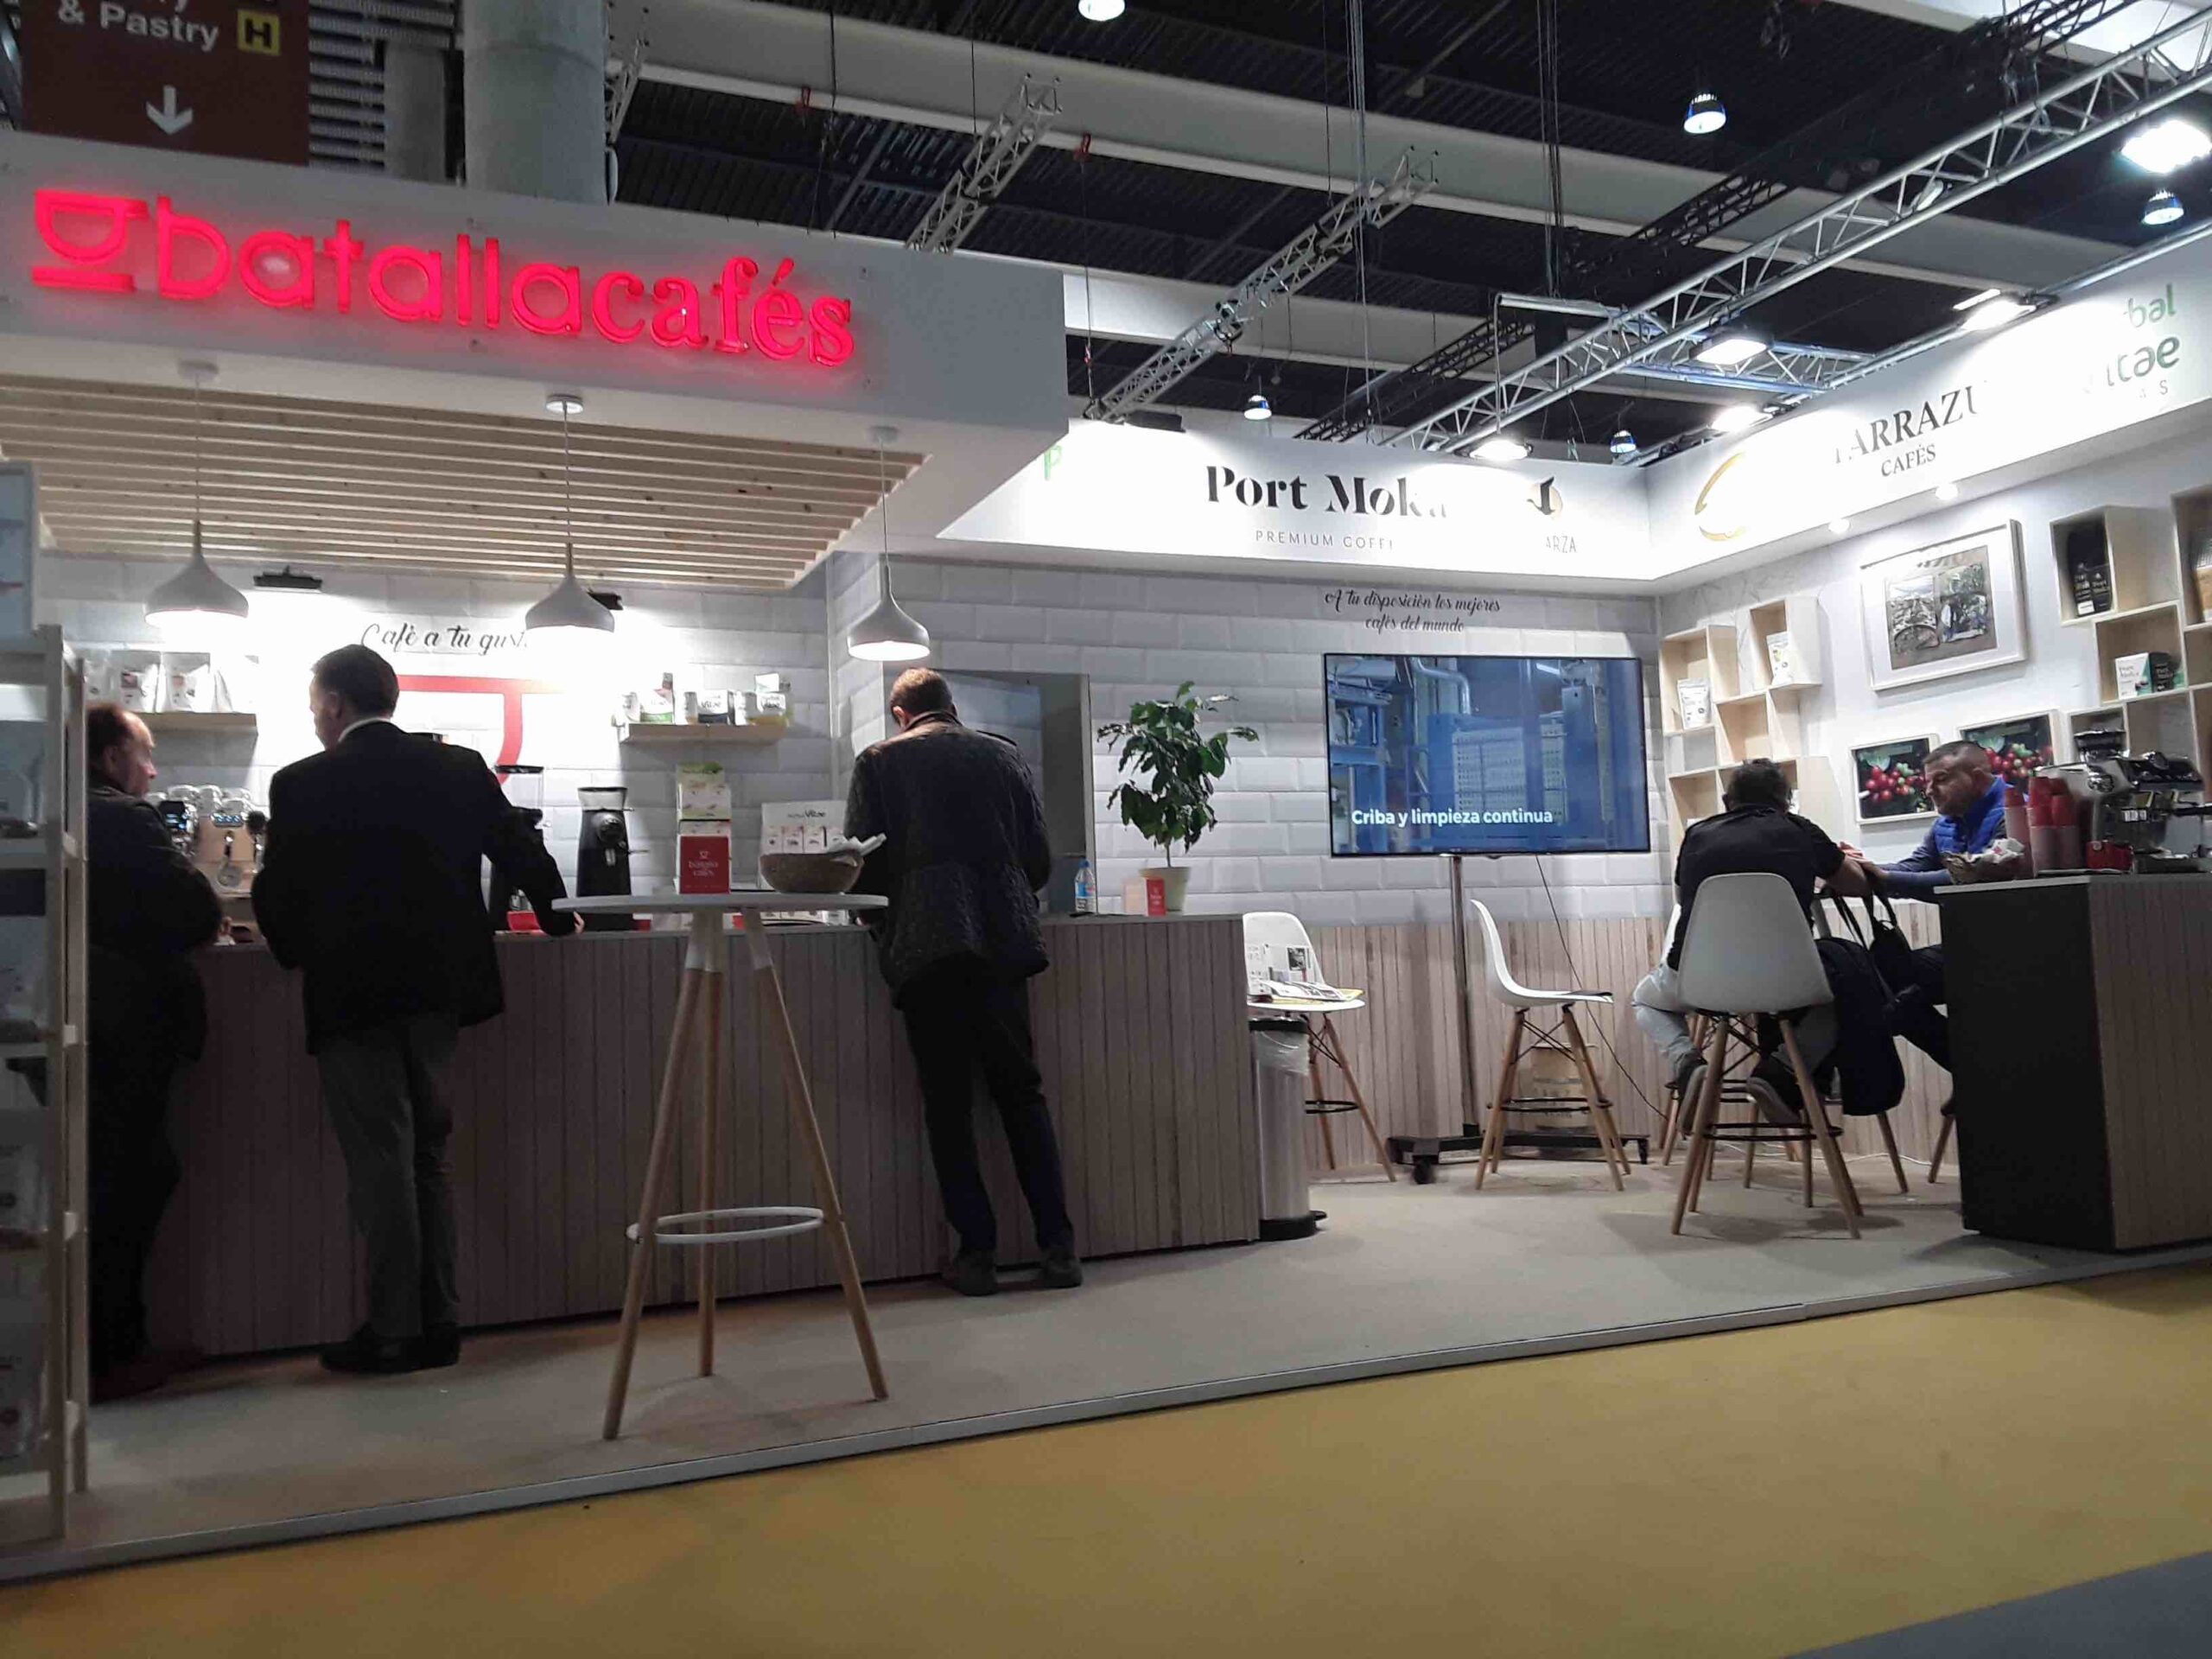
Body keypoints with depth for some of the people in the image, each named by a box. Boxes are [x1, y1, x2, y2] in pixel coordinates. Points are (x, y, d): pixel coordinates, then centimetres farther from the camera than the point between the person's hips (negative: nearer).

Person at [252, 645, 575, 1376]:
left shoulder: (302, 784, -6)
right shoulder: (459, 768, 5)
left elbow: (278, 894, -2)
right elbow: (523, 853, 11)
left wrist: (294, 952, 18)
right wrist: (560, 921, 27)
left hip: (352, 993, -4)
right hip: (439, 986, 5)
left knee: (379, 1161, 1)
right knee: (428, 1154, 13)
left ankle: (393, 1329, 5)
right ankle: (439, 1323, 16)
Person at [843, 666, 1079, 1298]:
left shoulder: (879, 763, 6)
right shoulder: (1002, 755, 13)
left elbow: (863, 863, 2)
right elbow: (1039, 859, 12)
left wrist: (881, 913, 21)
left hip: (925, 946, -2)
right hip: (1003, 943, 3)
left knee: (948, 1104, 4)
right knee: (1022, 1094, 9)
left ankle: (977, 1251, 5)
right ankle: (1058, 1246, 7)